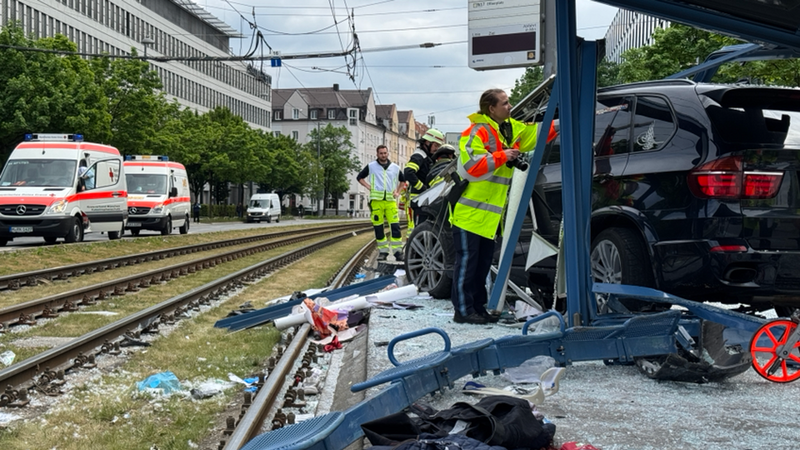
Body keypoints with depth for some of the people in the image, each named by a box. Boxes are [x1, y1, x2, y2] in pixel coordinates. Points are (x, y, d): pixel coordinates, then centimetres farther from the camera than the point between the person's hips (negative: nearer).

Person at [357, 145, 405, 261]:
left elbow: (403, 180, 28)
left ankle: (398, 251, -6)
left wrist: (398, 191, 14)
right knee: (378, 227, 1)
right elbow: (360, 177, 16)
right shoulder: (371, 166, 9)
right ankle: (383, 251, 9)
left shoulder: (395, 167, 13)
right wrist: (369, 187, 3)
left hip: (391, 200, 0)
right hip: (376, 200, 0)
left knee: (395, 226, -10)